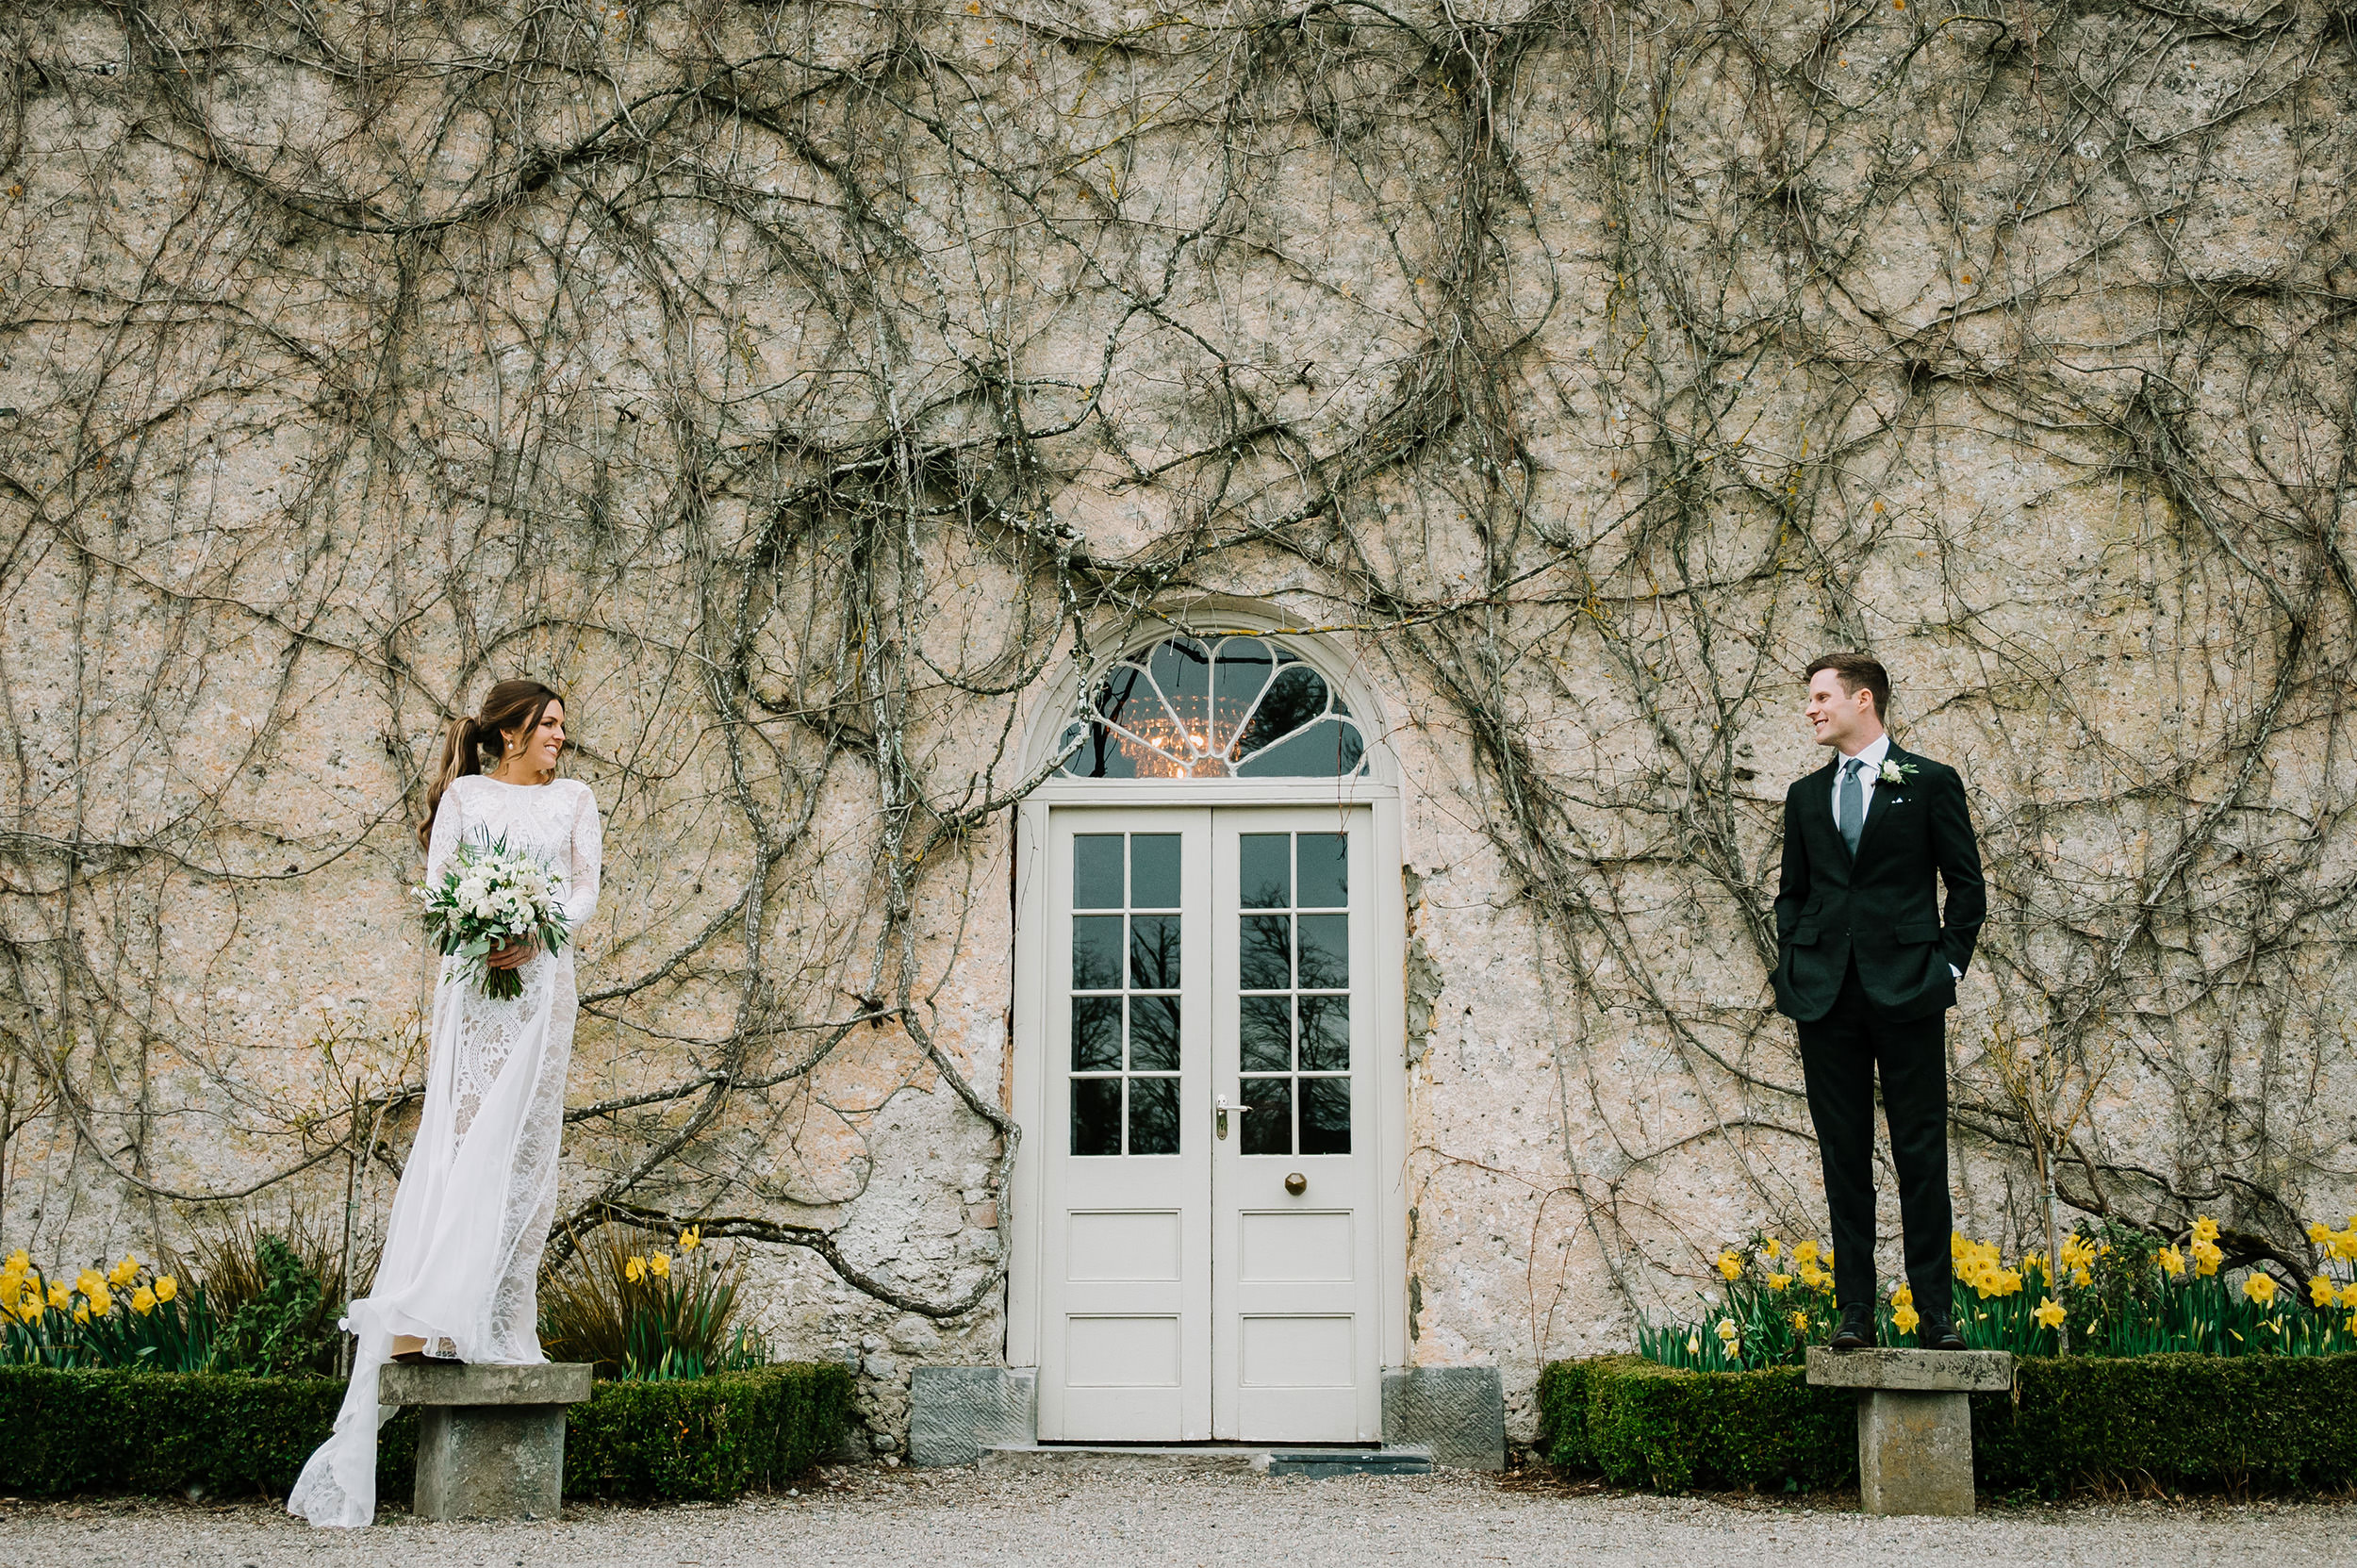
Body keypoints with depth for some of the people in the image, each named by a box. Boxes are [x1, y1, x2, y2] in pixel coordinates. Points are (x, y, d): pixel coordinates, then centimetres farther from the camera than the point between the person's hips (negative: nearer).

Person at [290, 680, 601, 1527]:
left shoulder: (575, 798, 16)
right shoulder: (463, 795, 11)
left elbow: (587, 889, 7)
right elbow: (438, 886, 4)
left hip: (543, 979, 2)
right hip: (473, 980, -2)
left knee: (522, 1145, -2)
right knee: (458, 1135, -11)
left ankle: (502, 1320, -1)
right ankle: (424, 1317, -17)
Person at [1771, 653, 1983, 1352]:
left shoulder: (1930, 783, 3)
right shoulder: (1806, 795, 14)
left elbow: (1967, 886, 4)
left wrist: (1948, 965, -3)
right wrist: (1793, 962, 6)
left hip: (1906, 990, -3)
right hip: (1826, 998, 3)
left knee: (1921, 1155, 0)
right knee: (1843, 1156, 5)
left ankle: (1936, 1313, 6)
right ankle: (1855, 1312, 9)